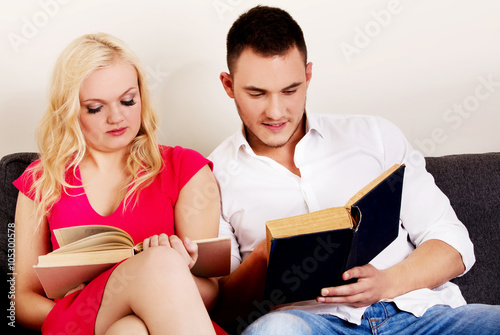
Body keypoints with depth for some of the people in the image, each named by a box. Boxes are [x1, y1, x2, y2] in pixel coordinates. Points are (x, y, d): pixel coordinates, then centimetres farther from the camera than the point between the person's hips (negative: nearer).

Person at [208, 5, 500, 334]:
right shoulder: (214, 177, 11)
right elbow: (216, 308, 7)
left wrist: (386, 282, -9)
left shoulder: (375, 135, 16)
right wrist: (262, 257, -13)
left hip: (415, 308, 2)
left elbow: (454, 244, 11)